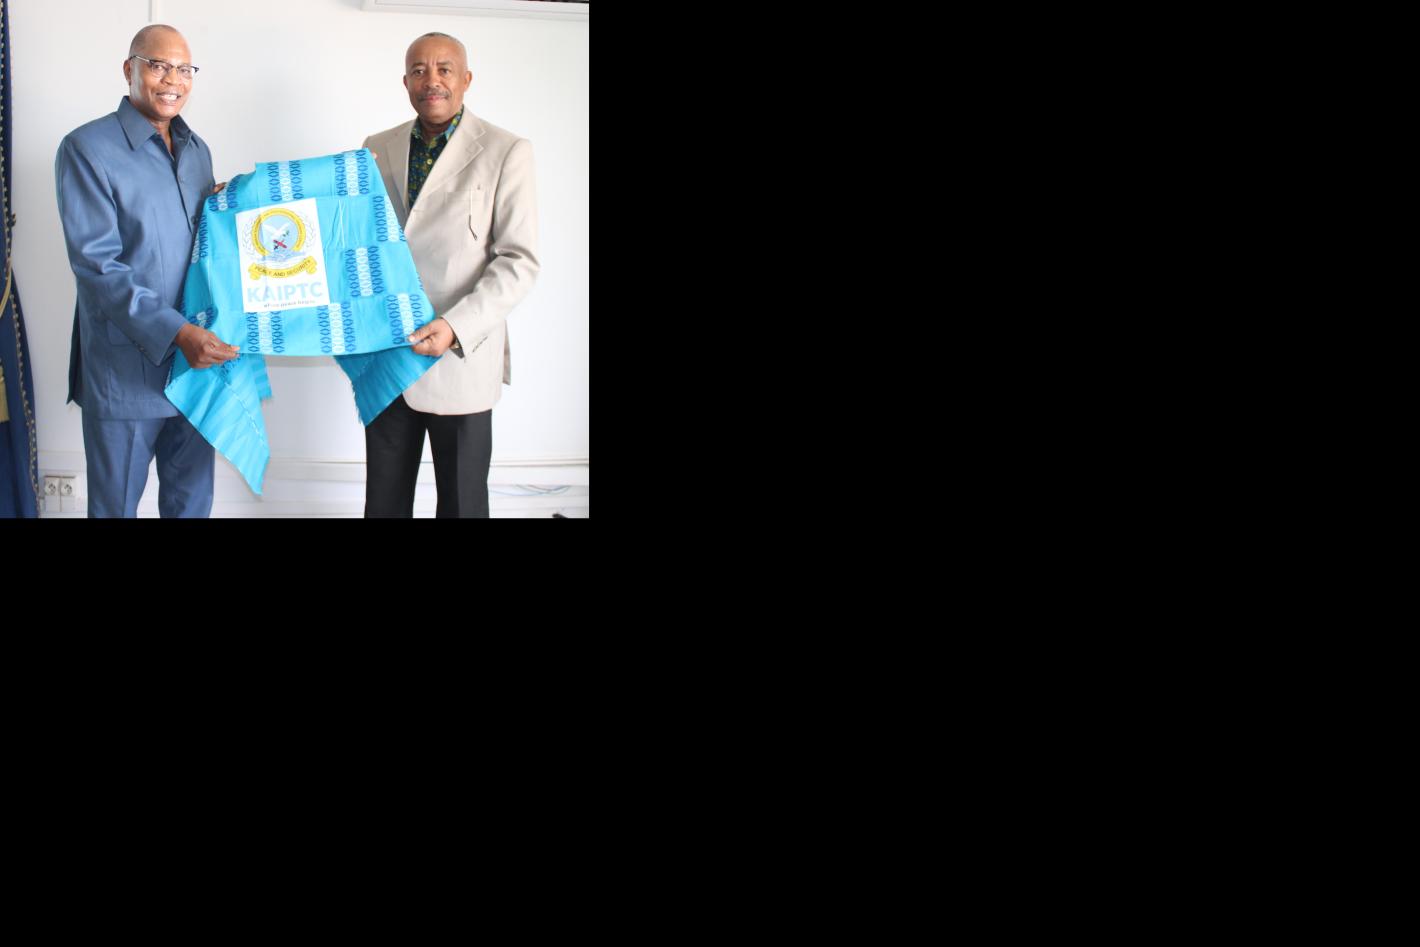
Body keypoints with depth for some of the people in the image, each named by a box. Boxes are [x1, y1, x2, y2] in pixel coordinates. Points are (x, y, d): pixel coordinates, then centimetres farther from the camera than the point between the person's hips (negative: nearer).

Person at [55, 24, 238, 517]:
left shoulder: (197, 150, 11)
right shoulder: (87, 149, -9)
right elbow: (96, 264, -17)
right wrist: (174, 333, -26)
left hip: (197, 358, 5)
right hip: (126, 367, -5)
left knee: (192, 501, 14)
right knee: (116, 505, 7)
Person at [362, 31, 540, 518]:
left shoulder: (505, 152, -5)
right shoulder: (378, 148, 9)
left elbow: (519, 260, -10)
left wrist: (455, 327, -21)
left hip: (461, 359, -4)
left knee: (462, 500, 6)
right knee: (385, 496, 12)